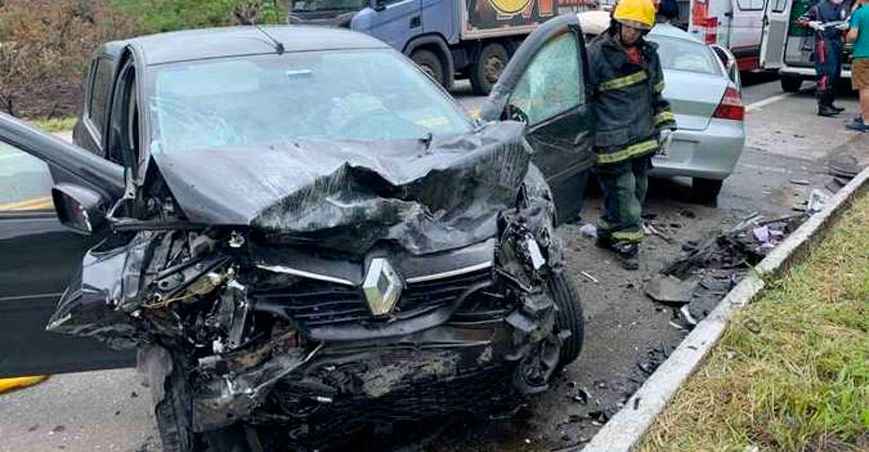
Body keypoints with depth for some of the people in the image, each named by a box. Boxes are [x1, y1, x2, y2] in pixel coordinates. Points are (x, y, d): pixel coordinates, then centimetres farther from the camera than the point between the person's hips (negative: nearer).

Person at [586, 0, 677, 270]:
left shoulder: (648, 53, 11)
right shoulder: (597, 54, -11)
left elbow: (656, 92, 22)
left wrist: (665, 123, 13)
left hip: (642, 139, 8)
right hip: (613, 143, -7)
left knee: (637, 190, 13)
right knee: (622, 192, -5)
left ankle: (607, 234, 28)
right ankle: (627, 243, 8)